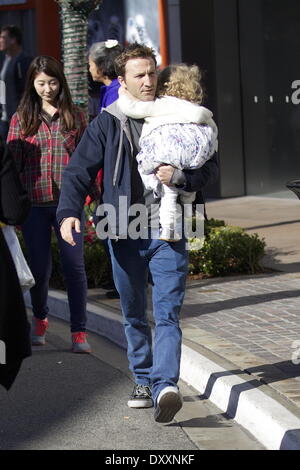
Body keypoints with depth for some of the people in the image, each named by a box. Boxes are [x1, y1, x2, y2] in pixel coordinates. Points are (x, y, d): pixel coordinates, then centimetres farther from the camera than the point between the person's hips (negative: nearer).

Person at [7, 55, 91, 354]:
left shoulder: (74, 116, 8)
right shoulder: (21, 119, 6)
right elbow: (12, 161, 5)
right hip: (34, 203, 0)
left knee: (74, 265, -7)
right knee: (39, 266, 7)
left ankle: (79, 331, -2)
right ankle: (40, 319, 31)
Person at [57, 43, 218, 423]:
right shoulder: (107, 123, 3)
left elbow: (210, 166, 9)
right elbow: (79, 171, 0)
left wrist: (180, 176, -13)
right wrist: (68, 212, -17)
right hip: (125, 235, 1)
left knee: (167, 314, -12)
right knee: (134, 316, 13)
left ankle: (165, 387, -22)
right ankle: (143, 381, 27)